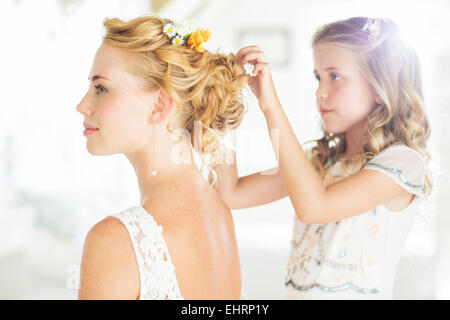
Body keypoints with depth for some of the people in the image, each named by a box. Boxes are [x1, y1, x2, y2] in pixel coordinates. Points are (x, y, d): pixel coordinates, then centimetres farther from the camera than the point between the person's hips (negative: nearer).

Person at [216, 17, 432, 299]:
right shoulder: (320, 159, 8)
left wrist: (271, 103, -22)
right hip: (296, 291, 5)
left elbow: (313, 206, -23)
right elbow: (231, 194, 3)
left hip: (358, 293, -5)